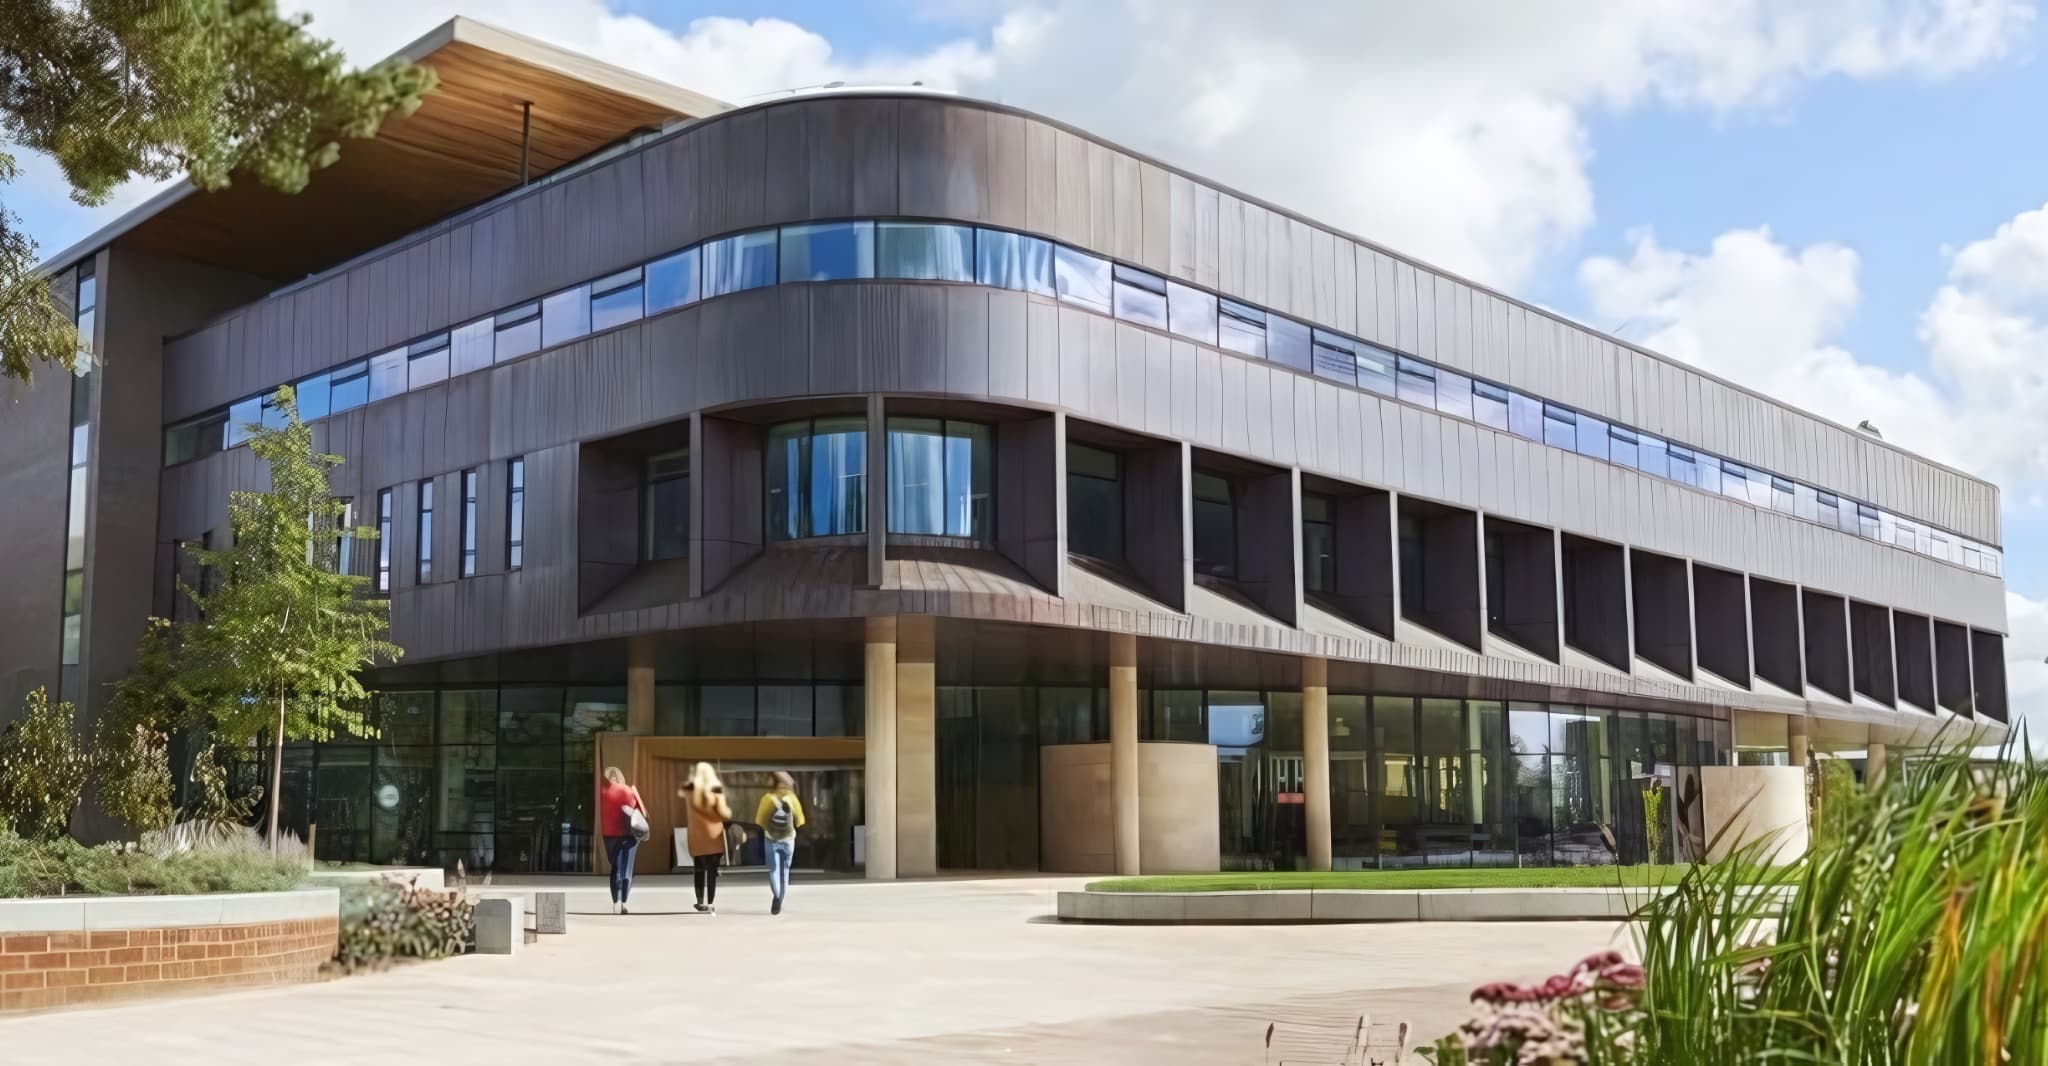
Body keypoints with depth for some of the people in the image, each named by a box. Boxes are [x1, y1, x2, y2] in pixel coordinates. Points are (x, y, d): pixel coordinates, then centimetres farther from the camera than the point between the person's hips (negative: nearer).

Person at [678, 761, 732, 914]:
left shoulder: (689, 790, 1)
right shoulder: (716, 790, -7)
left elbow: (680, 792, 24)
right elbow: (723, 813, -11)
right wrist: (729, 811, 9)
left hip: (696, 836, 3)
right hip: (713, 836, -3)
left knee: (699, 870, 11)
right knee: (712, 871, -1)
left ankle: (701, 903, 11)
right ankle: (710, 904, -6)